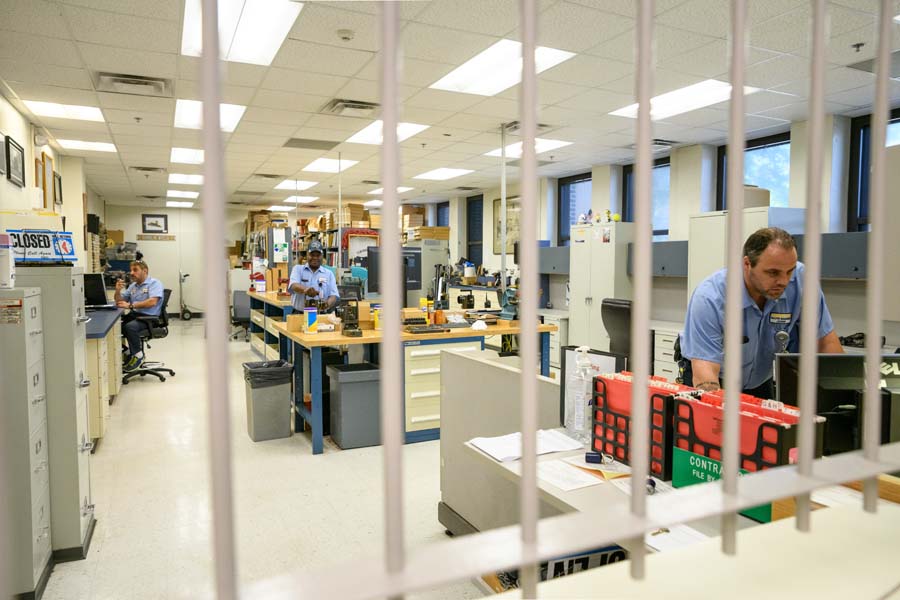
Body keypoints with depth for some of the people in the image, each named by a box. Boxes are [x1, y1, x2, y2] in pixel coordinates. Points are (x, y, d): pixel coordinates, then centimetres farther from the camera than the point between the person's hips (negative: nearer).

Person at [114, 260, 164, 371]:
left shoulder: (155, 283, -3)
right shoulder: (133, 286, 19)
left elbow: (152, 302, -20)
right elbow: (119, 302, 20)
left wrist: (130, 305, -22)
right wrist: (118, 291, 0)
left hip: (149, 317, -7)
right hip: (133, 315, 7)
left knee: (130, 326, -32)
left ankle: (137, 355, -13)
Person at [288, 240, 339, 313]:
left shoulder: (329, 274, 12)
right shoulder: (298, 269, 10)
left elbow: (334, 296, 2)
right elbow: (294, 285, -9)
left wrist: (328, 303, -21)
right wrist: (305, 289, -31)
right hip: (300, 314, -1)